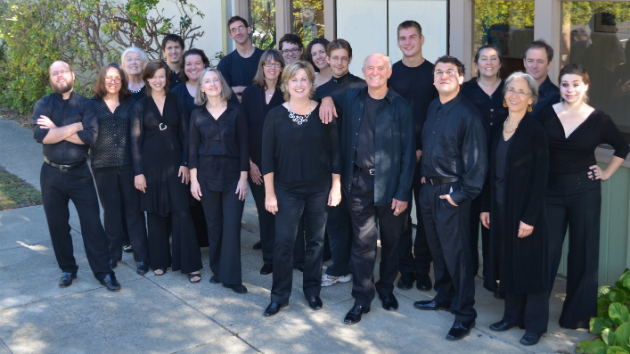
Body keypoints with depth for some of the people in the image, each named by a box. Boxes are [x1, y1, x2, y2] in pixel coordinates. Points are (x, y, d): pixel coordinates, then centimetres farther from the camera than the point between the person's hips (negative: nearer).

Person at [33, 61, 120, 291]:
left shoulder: (85, 104, -1)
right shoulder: (43, 105, 1)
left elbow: (91, 136, -17)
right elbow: (40, 135, -18)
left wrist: (56, 129, -14)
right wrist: (75, 126, -17)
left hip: (79, 173, -1)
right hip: (51, 174, 2)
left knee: (92, 224, -1)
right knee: (57, 224, 11)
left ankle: (103, 272, 8)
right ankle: (67, 269, 27)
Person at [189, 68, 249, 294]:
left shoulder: (235, 112, -1)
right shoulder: (197, 115, 4)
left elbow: (243, 146, -1)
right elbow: (193, 148, 5)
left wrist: (243, 177, -6)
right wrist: (193, 179, -1)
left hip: (233, 175, -2)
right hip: (207, 175, 2)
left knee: (232, 226, -5)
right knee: (213, 224, 8)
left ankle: (231, 276, 1)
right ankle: (217, 269, 21)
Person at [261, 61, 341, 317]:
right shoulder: (275, 116, -4)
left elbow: (335, 152, 1)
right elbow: (267, 157, -3)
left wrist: (336, 186, -1)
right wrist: (269, 193, -5)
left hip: (320, 188, 1)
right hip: (287, 189, -1)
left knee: (316, 240, 10)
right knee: (283, 241, -2)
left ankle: (312, 290, 26)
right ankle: (279, 295, 12)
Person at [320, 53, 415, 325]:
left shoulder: (400, 106, -4)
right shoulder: (351, 99, 5)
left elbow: (408, 153, -5)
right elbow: (329, 97, 27)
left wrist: (403, 192, -9)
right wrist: (326, 99, 1)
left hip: (390, 184, -1)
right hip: (359, 182, 1)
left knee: (391, 240, 12)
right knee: (363, 241, 3)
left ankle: (386, 289, 32)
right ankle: (362, 299, 14)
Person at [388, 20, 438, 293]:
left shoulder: (435, 73, 3)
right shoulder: (390, 73, 6)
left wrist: (425, 149, -8)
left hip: (426, 155, -1)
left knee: (426, 213, 4)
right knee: (400, 212, 4)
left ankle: (422, 270, 15)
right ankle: (406, 269, 14)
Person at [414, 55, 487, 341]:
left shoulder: (467, 113, -14)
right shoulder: (433, 108, 10)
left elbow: (477, 160, -16)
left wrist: (463, 194, -17)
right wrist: (425, 175, 11)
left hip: (451, 193, -7)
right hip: (429, 188, 8)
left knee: (456, 253, -2)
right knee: (437, 247, 18)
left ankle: (464, 314, 8)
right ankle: (444, 296, 35)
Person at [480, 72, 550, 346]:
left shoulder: (535, 131, -11)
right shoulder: (497, 129, 7)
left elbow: (540, 178, -14)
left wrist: (529, 218, -17)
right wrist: (485, 207, 7)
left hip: (525, 209, -6)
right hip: (500, 209, 6)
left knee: (529, 265, 4)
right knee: (506, 262, 14)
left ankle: (535, 324, 17)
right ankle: (512, 315, 28)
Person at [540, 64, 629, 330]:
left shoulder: (598, 120, -1)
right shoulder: (546, 115, -2)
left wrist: (607, 173, 7)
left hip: (584, 192, 0)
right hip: (551, 191, 0)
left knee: (583, 253, 9)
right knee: (547, 252, 1)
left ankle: (578, 313, 24)